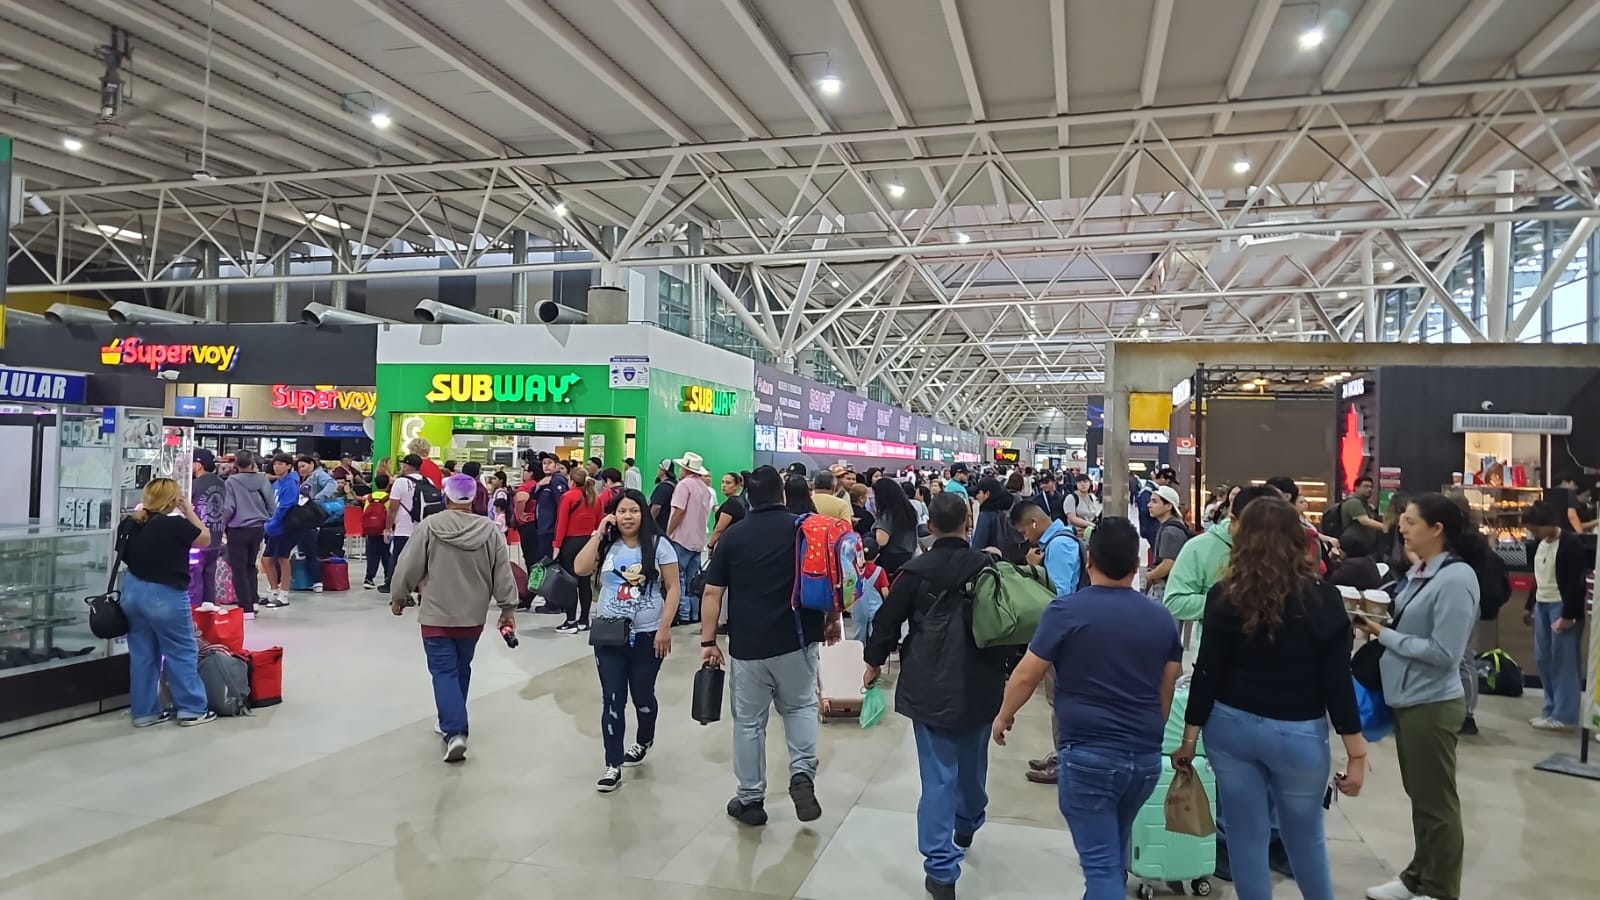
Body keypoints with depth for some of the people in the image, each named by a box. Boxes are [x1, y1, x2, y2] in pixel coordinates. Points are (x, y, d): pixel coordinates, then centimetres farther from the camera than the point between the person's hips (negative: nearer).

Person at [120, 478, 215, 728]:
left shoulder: (132, 523, 0)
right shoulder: (176, 525, -20)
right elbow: (205, 539, -5)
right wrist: (188, 510, -3)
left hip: (132, 591, 7)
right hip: (164, 596, -7)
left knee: (142, 653, 14)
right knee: (182, 652, 5)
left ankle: (144, 711, 21)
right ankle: (192, 709, 12)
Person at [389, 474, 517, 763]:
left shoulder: (429, 526, -11)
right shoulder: (490, 530, -5)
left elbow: (408, 567, -6)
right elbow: (503, 574, -2)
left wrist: (399, 597, 10)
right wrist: (508, 609, 7)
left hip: (437, 615, -3)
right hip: (473, 616, 3)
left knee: (444, 672, 0)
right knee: (461, 670, 19)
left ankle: (455, 732, -12)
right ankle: (452, 724, 33)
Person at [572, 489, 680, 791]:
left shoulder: (659, 545, -6)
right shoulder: (607, 544, 2)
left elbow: (672, 588, -5)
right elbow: (580, 569, -13)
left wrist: (664, 628, -12)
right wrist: (598, 533, -13)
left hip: (647, 636, -2)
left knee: (642, 696, 13)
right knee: (612, 700, 2)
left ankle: (644, 741, 42)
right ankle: (613, 766, 9)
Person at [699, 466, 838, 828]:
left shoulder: (733, 536, -1)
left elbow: (712, 593, -1)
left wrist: (708, 641, 4)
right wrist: (832, 620, 16)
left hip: (747, 644, 0)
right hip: (796, 640, 1)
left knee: (749, 723, 11)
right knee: (801, 707, 21)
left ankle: (751, 801, 20)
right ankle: (802, 773, 1)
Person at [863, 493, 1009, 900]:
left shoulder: (916, 571, -10)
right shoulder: (989, 568, -4)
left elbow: (888, 620, -5)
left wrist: (874, 661, 12)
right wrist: (1004, 666, 20)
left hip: (930, 687, -3)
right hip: (980, 685, 3)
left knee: (938, 775, -1)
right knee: (972, 762, 24)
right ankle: (968, 825, 47)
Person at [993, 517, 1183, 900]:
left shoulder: (1067, 610, -11)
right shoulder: (1161, 617, 3)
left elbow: (1026, 675, -7)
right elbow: (1166, 690, 12)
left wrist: (1004, 716, 11)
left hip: (1088, 754, -5)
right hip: (1145, 756, 5)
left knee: (1101, 862, 2)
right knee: (1115, 851, 25)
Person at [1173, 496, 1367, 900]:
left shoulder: (1225, 597, -7)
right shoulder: (1322, 600, -8)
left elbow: (1207, 673, -5)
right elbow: (1338, 682, -8)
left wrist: (1189, 738, 3)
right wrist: (1357, 753, 0)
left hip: (1232, 726, 0)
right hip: (1297, 734, 0)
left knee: (1246, 836, 11)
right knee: (1306, 837, 19)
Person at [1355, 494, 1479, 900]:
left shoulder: (1456, 578, -19)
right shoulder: (1418, 573, 5)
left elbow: (1444, 652, -22)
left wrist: (1384, 635, -17)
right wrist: (1378, 623, -2)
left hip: (1432, 704, -8)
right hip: (1408, 698, 8)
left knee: (1437, 800, 7)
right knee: (1419, 795, 19)